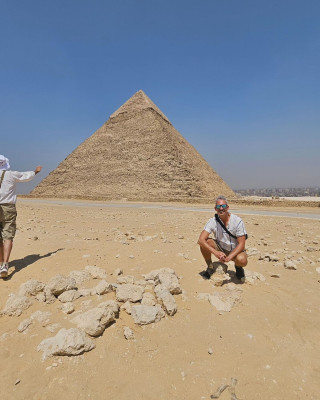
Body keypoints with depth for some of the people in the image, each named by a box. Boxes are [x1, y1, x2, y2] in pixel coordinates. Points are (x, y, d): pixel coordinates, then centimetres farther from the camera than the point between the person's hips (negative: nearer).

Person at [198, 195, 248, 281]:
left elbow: (241, 244, -21)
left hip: (235, 250, -2)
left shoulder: (237, 221, -20)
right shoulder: (213, 221, -16)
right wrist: (215, 252, -39)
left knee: (242, 260, -35)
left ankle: (238, 267, 5)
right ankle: (210, 267, 0)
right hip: (220, 249, 2)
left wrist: (229, 257, -35)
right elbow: (201, 240, -25)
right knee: (205, 243, -26)